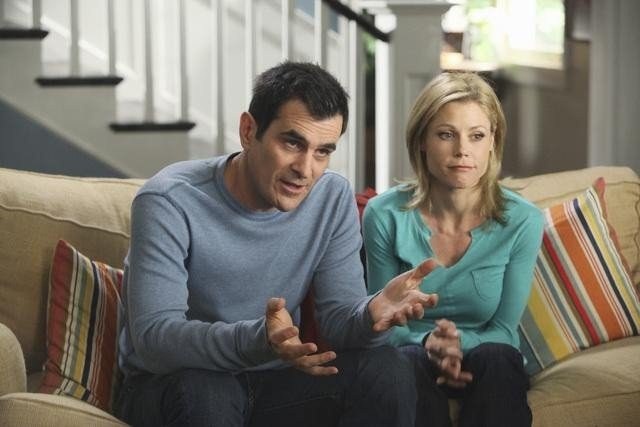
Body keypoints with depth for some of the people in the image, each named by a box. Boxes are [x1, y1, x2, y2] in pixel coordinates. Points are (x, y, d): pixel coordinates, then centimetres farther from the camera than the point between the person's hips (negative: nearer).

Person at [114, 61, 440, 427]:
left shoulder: (333, 198, -4)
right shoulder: (170, 203, -21)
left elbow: (338, 315, -7)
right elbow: (153, 338, -29)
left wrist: (372, 314, -33)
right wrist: (259, 339, -47)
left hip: (272, 381, 5)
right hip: (172, 385, -4)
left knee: (387, 370, -18)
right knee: (202, 391, -37)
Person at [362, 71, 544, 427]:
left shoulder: (522, 221, -10)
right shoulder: (384, 215, -9)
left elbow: (502, 330, -4)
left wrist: (458, 344, -27)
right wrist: (426, 342, -24)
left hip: (488, 370, 0)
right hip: (411, 351, 0)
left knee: (497, 357, -34)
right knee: (411, 362, -34)